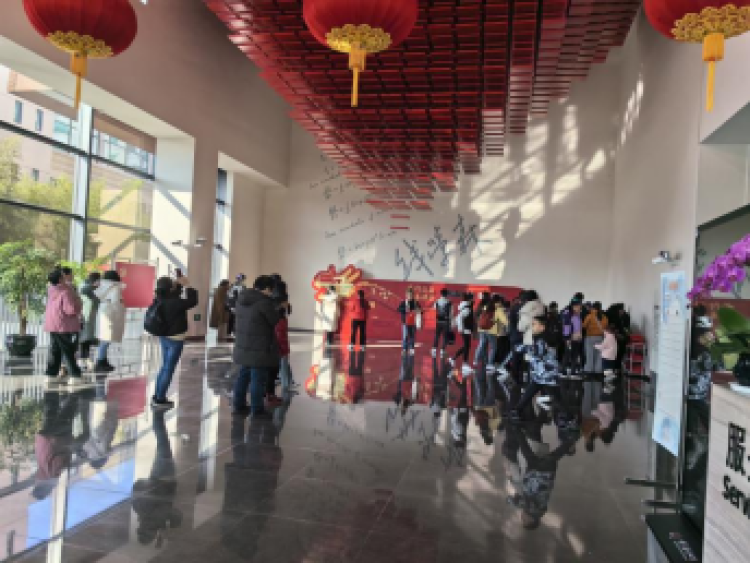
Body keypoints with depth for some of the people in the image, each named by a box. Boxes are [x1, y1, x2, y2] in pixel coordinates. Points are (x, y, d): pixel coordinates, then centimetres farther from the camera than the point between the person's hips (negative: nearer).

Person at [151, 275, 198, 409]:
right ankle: (160, 399, 8)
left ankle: (157, 396, 27)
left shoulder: (161, 299, -1)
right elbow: (193, 301, -15)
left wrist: (178, 284, 5)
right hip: (175, 339, -8)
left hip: (165, 337, 9)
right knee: (169, 369, 2)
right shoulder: (174, 303, -25)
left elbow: (174, 295, 17)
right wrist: (187, 285, -7)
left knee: (165, 367, 20)